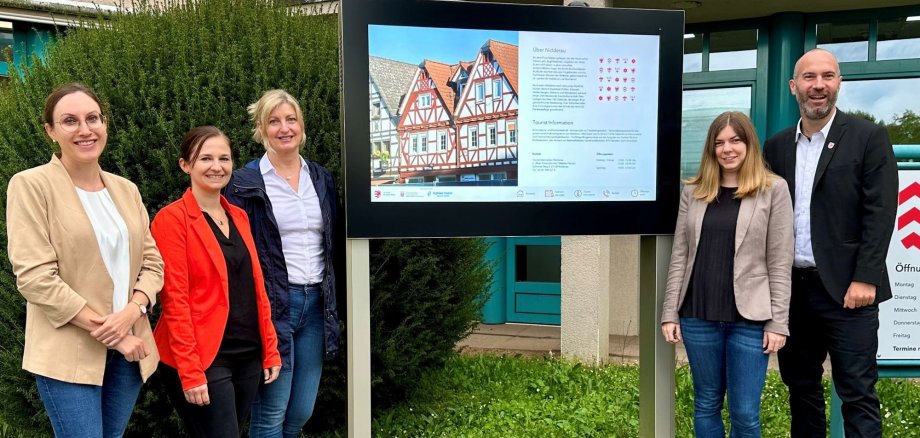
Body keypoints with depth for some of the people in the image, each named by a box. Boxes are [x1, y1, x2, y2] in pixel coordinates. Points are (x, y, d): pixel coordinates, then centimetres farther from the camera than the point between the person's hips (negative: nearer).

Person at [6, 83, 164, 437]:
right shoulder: (31, 185, -7)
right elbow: (34, 277, -14)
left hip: (129, 348, 5)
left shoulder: (126, 189, 9)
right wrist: (108, 332, -16)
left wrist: (131, 312, -12)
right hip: (68, 353, -5)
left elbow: (152, 262, 8)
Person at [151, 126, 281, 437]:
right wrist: (190, 371, -18)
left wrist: (270, 349, 9)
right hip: (203, 360, -7)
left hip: (247, 356, 7)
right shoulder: (172, 219, -10)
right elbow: (175, 299, -14)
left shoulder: (239, 217, 11)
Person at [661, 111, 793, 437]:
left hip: (750, 318, -3)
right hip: (698, 315, 3)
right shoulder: (693, 191, 7)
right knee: (706, 404, 14)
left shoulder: (774, 190, 0)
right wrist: (670, 312, 3)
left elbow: (780, 263, -2)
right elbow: (679, 255, 7)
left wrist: (778, 322, -6)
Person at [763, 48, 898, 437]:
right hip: (790, 287, 5)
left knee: (857, 394, -1)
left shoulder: (869, 138, -2)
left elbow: (880, 213, -8)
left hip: (845, 288, -4)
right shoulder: (776, 146, 10)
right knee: (800, 387, 14)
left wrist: (865, 279, -15)